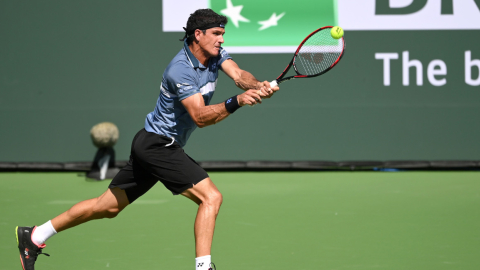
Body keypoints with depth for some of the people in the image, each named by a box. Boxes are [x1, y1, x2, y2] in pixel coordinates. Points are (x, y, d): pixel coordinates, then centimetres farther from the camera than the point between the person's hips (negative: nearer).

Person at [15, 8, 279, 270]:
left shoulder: (215, 54, 4)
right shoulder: (180, 70, -23)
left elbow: (239, 75, -11)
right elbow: (200, 116, -29)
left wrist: (257, 86, -34)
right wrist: (237, 101, -42)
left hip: (150, 145, 9)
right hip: (158, 143, -9)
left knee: (108, 206, 16)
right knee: (211, 197, -18)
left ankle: (35, 237, 23)